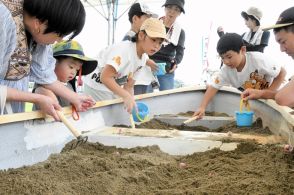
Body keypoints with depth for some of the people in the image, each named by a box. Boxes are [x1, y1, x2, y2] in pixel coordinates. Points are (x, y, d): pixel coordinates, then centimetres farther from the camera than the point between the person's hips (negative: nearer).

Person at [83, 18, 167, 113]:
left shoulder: (143, 58, -2)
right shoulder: (124, 49, -28)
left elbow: (129, 86, 2)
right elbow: (105, 77, -37)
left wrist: (131, 100, -14)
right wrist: (126, 96, -41)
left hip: (112, 90, 8)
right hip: (97, 87, -8)